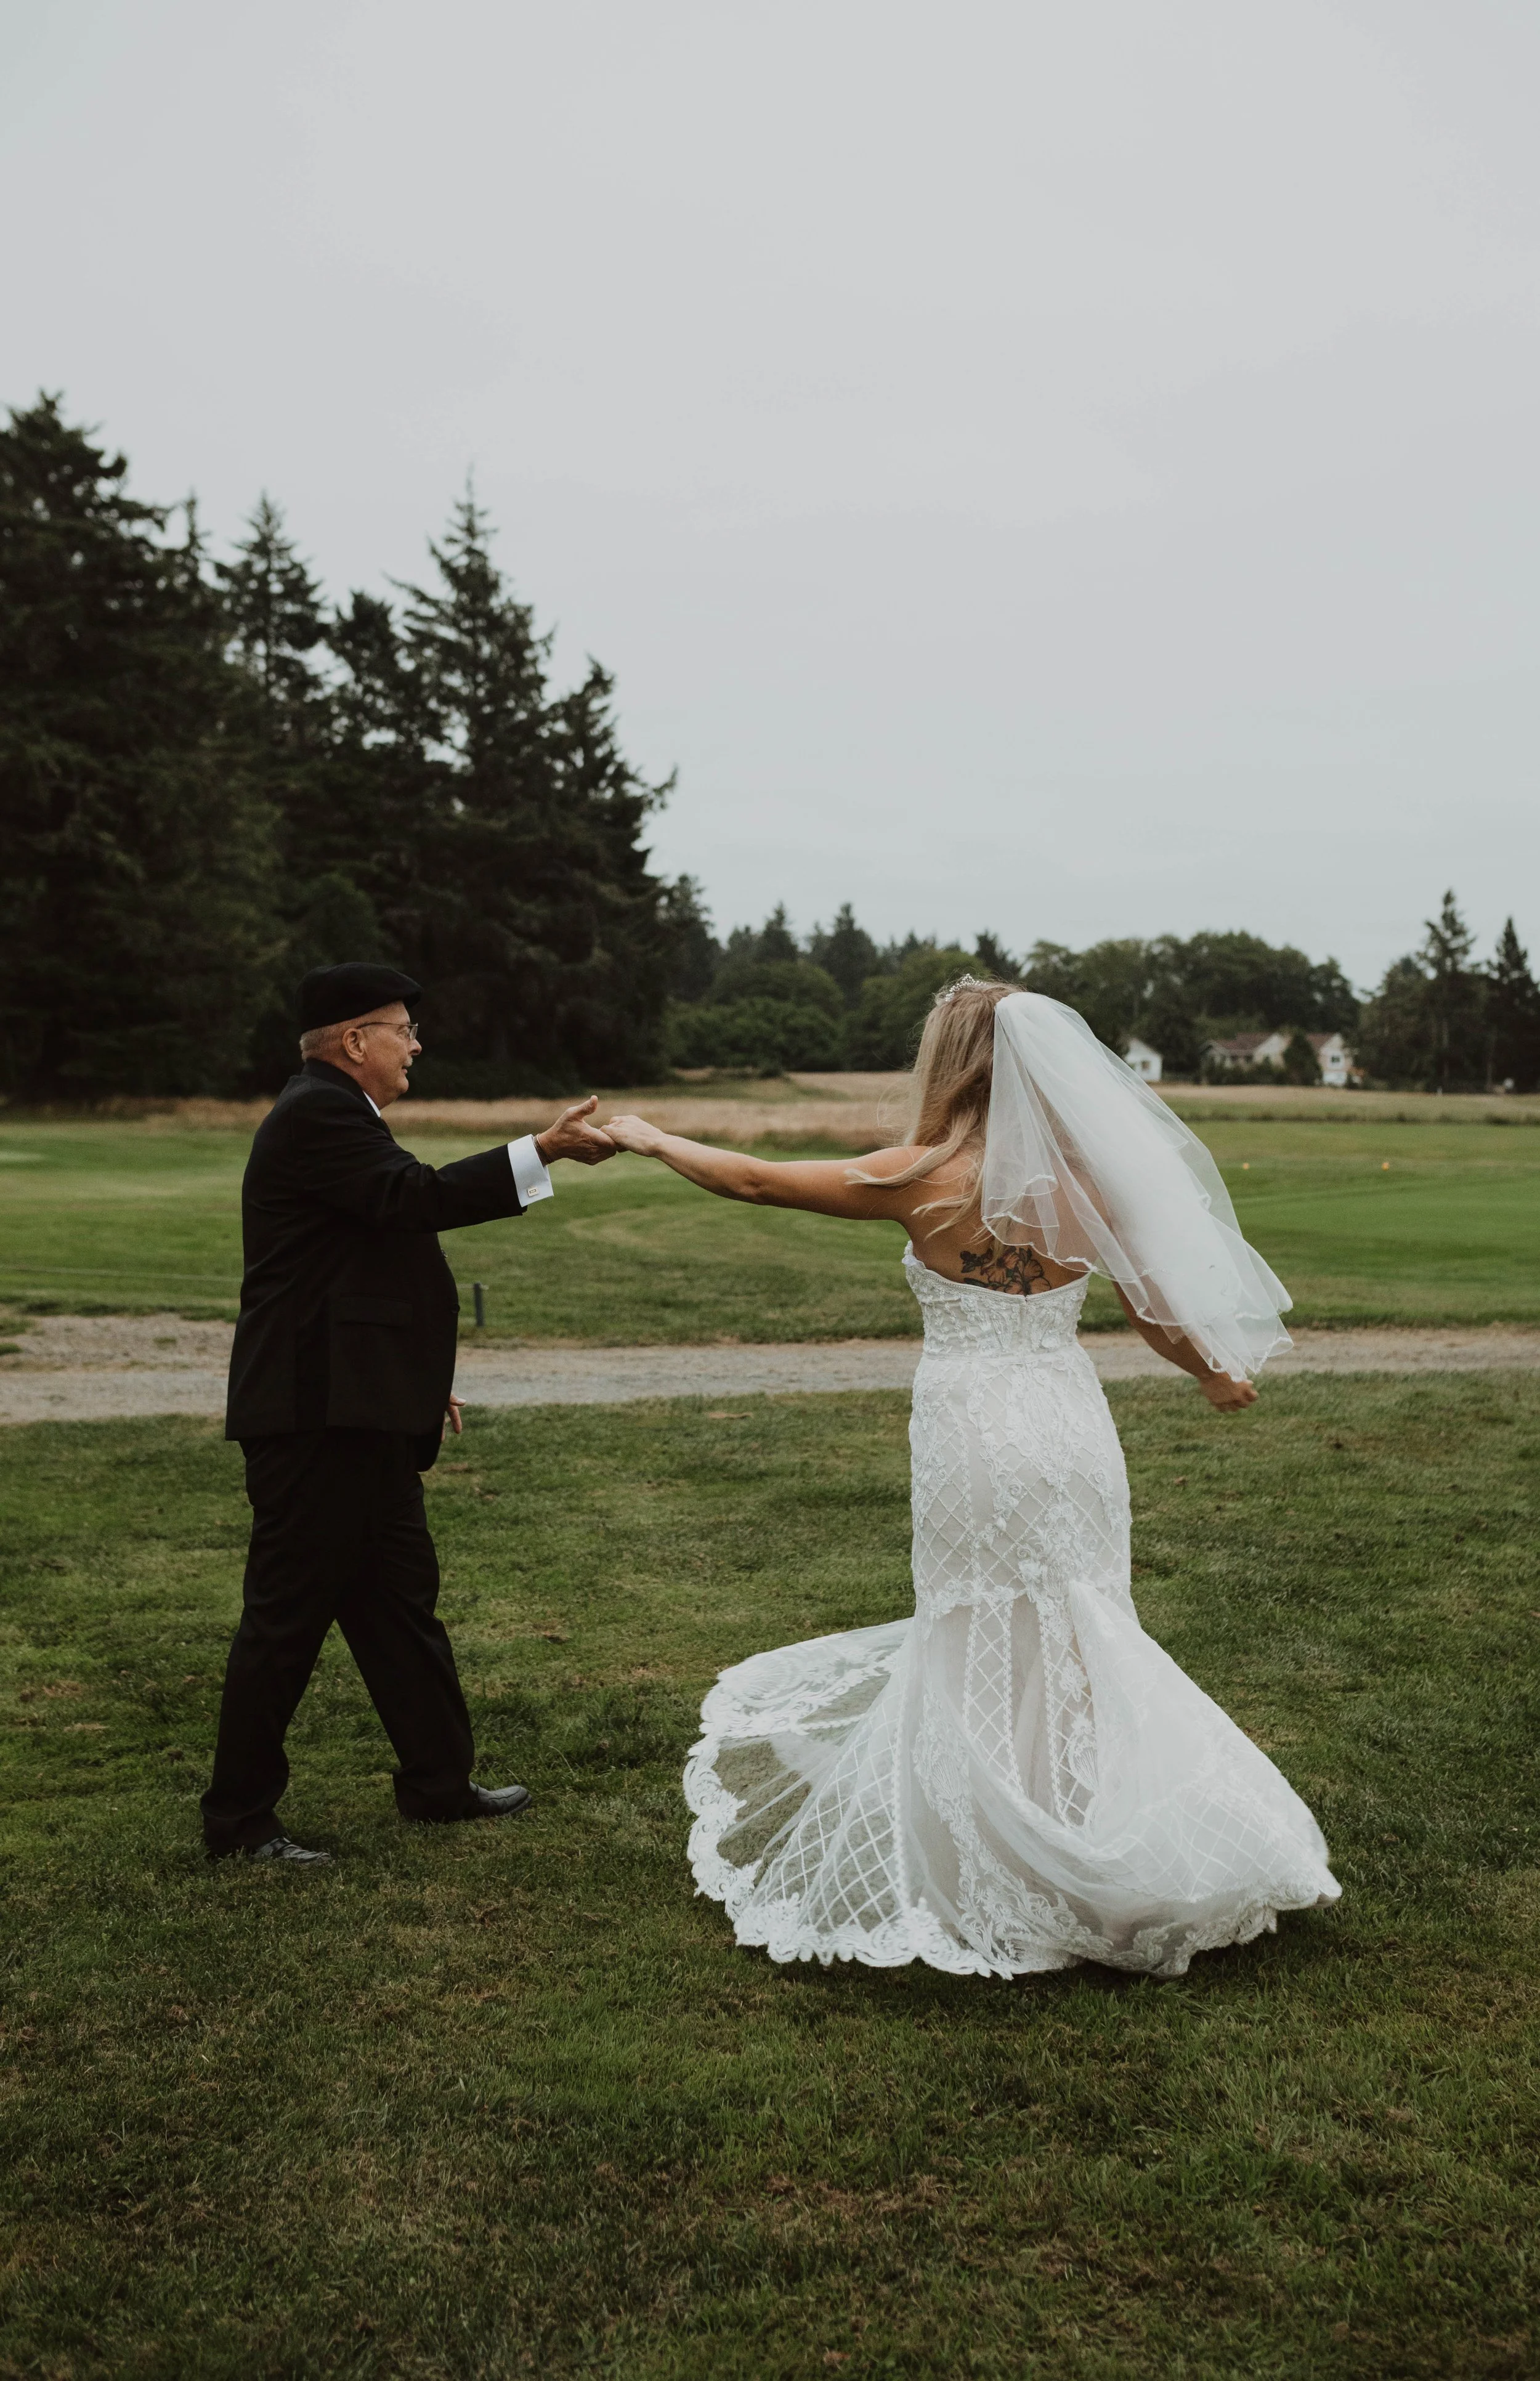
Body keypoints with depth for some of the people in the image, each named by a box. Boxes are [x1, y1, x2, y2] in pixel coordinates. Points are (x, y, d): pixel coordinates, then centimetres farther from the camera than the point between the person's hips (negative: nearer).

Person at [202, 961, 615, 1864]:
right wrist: (544, 1150, -27)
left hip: (362, 1414, 11)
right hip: (317, 1414, -11)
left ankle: (439, 1779, 27)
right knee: (291, 1612, -1)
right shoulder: (317, 1114, -14)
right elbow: (415, 1197, -27)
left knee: (402, 1596, 16)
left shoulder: (338, 1113, 19)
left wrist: (421, 1375, 24)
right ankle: (240, 1815, 11)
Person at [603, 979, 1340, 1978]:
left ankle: (1004, 1887, 20)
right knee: (1072, 1650, 16)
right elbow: (1156, 1307, 8)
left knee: (983, 1664, 11)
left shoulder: (925, 1178, -10)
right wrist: (1215, 1375, 27)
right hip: (1072, 1432, 4)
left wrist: (654, 1140, 12)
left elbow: (756, 1181, -3)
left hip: (974, 1437, -3)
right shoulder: (1081, 1182, -1)